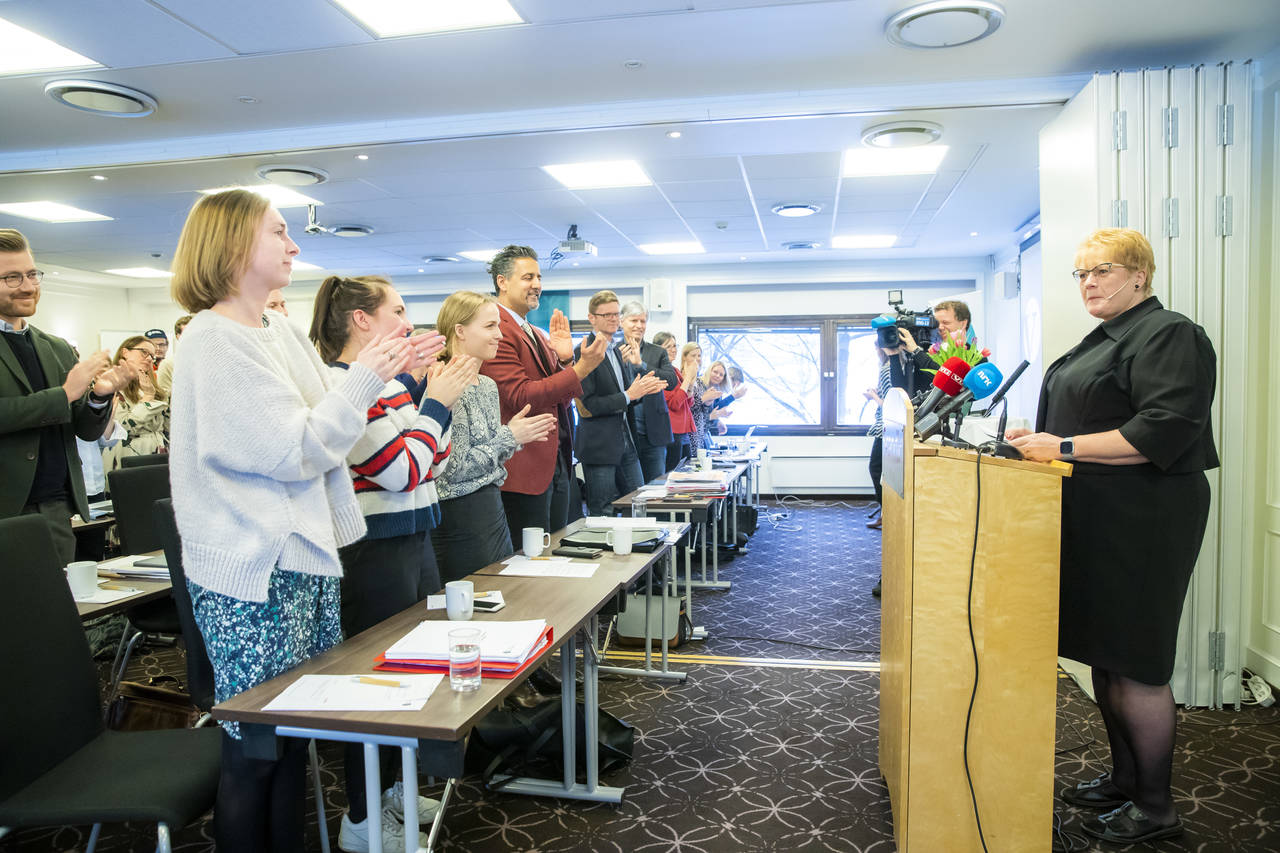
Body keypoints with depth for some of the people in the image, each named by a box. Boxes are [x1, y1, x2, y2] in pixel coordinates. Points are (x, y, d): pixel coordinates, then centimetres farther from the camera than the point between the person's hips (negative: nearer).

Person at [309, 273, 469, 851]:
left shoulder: (393, 383, 10)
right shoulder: (337, 385, -17)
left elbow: (433, 464, 15)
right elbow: (403, 470, -20)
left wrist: (437, 395, 7)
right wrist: (437, 402, -10)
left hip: (414, 542, 9)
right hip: (373, 554, -9)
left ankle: (389, 787, 37)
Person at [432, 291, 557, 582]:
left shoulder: (488, 385, 11)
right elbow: (453, 468, -19)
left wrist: (519, 435, 1)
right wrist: (509, 437, -14)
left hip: (493, 509, 9)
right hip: (460, 518, -9)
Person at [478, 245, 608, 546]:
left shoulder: (537, 335, 17)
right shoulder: (497, 331, -13)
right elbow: (521, 397, -21)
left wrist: (564, 358, -1)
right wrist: (581, 369, -23)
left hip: (557, 463, 9)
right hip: (526, 468, -9)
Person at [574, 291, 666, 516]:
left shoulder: (618, 352, 15)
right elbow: (587, 406, -18)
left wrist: (642, 388, -2)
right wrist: (628, 395, -19)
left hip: (626, 443, 8)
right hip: (599, 446, -8)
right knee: (602, 515, 1)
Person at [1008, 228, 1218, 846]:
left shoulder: (1170, 336, -11)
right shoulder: (1106, 338, 18)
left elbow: (1162, 432, -22)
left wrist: (1065, 447, -22)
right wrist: (1040, 435, 9)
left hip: (1141, 522, -9)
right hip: (1097, 518, 9)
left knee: (1135, 666, -1)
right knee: (1102, 655, 15)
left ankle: (1155, 808, 14)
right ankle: (1124, 778, 30)